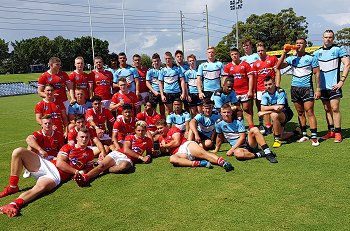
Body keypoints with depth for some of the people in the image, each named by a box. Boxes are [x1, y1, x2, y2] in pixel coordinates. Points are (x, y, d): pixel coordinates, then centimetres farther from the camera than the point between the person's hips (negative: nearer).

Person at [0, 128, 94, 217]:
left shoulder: (89, 153, 15)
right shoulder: (68, 147, 13)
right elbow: (59, 163, 0)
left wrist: (83, 172, -1)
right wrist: (76, 171, -6)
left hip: (57, 176, -3)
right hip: (46, 165, 3)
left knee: (41, 187, -39)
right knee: (18, 152, -13)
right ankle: (12, 187, -7)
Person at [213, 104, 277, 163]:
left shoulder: (239, 121, -7)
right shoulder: (218, 124, -2)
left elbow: (242, 137, -12)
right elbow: (219, 137, 15)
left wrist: (231, 149, -18)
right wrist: (217, 149, 25)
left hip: (248, 143, 1)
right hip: (237, 147, 0)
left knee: (254, 129, -31)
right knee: (237, 153, -40)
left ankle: (268, 153, -30)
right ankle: (260, 155, -25)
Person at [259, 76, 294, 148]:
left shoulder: (280, 92, -22)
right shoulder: (265, 94, -6)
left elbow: (280, 108, -30)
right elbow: (262, 108, -15)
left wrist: (264, 112, -25)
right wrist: (273, 107, -33)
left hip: (286, 113, -6)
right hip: (277, 117, 6)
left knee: (274, 115, -38)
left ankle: (277, 139, -23)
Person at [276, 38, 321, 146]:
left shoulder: (311, 58, 1)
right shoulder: (291, 58, 9)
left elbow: (317, 73, 1)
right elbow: (278, 66, -1)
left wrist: (318, 89, -5)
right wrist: (284, 53, -7)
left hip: (307, 88, -4)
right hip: (295, 88, 4)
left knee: (309, 112, -9)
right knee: (300, 113, 8)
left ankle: (314, 137, -8)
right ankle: (304, 135, 16)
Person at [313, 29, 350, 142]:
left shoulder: (339, 49, -1)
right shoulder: (318, 52, 11)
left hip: (334, 85, -4)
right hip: (322, 86, 4)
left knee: (335, 109, -6)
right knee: (327, 109, 10)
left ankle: (338, 133, 1)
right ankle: (331, 131, 19)